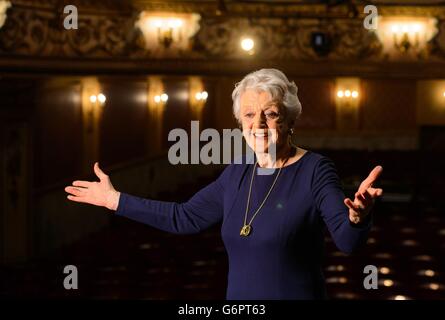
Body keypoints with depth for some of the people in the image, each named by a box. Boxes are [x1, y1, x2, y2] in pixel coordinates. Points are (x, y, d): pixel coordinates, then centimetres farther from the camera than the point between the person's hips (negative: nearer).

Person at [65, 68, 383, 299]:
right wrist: (115, 199, 16)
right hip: (239, 294, 6)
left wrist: (358, 217, -49)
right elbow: (184, 217, 16)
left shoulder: (315, 170, -12)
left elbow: (348, 240, -25)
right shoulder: (237, 174, 7)